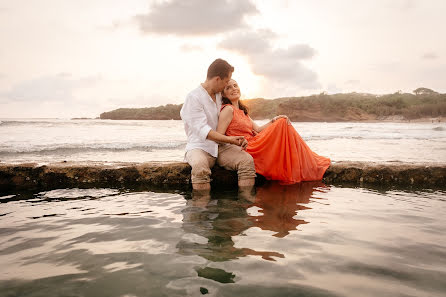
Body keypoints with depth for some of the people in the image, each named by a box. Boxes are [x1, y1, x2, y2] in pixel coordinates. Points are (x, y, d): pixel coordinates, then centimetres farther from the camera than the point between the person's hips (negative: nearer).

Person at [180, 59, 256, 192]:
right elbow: (202, 130, -19)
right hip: (200, 147, -5)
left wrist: (239, 138, 7)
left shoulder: (220, 95, 17)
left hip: (222, 147, 6)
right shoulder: (193, 98, -7)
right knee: (200, 166, -40)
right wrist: (229, 139, -27)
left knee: (247, 160, -23)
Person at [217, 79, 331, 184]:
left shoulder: (242, 111, 20)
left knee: (283, 123, 2)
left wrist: (274, 121, 1)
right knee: (282, 125, -12)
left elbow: (258, 130, 13)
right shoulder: (228, 109, -8)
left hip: (254, 144, 9)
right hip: (246, 151, -9)